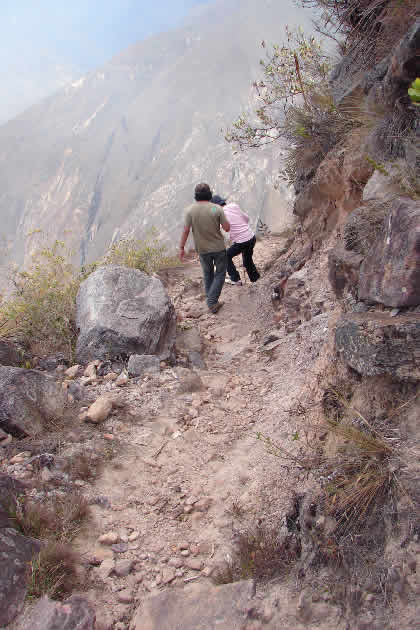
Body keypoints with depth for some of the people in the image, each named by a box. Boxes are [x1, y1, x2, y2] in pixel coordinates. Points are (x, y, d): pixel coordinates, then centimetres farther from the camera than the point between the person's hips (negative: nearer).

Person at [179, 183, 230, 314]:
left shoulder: (191, 210, -11)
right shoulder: (217, 209, -14)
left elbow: (186, 230, -9)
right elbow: (227, 228, -9)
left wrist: (181, 247, 1)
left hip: (202, 249, 2)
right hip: (218, 247, -2)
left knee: (208, 274, 20)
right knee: (220, 274, 14)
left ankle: (211, 302, 24)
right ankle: (212, 301, 3)